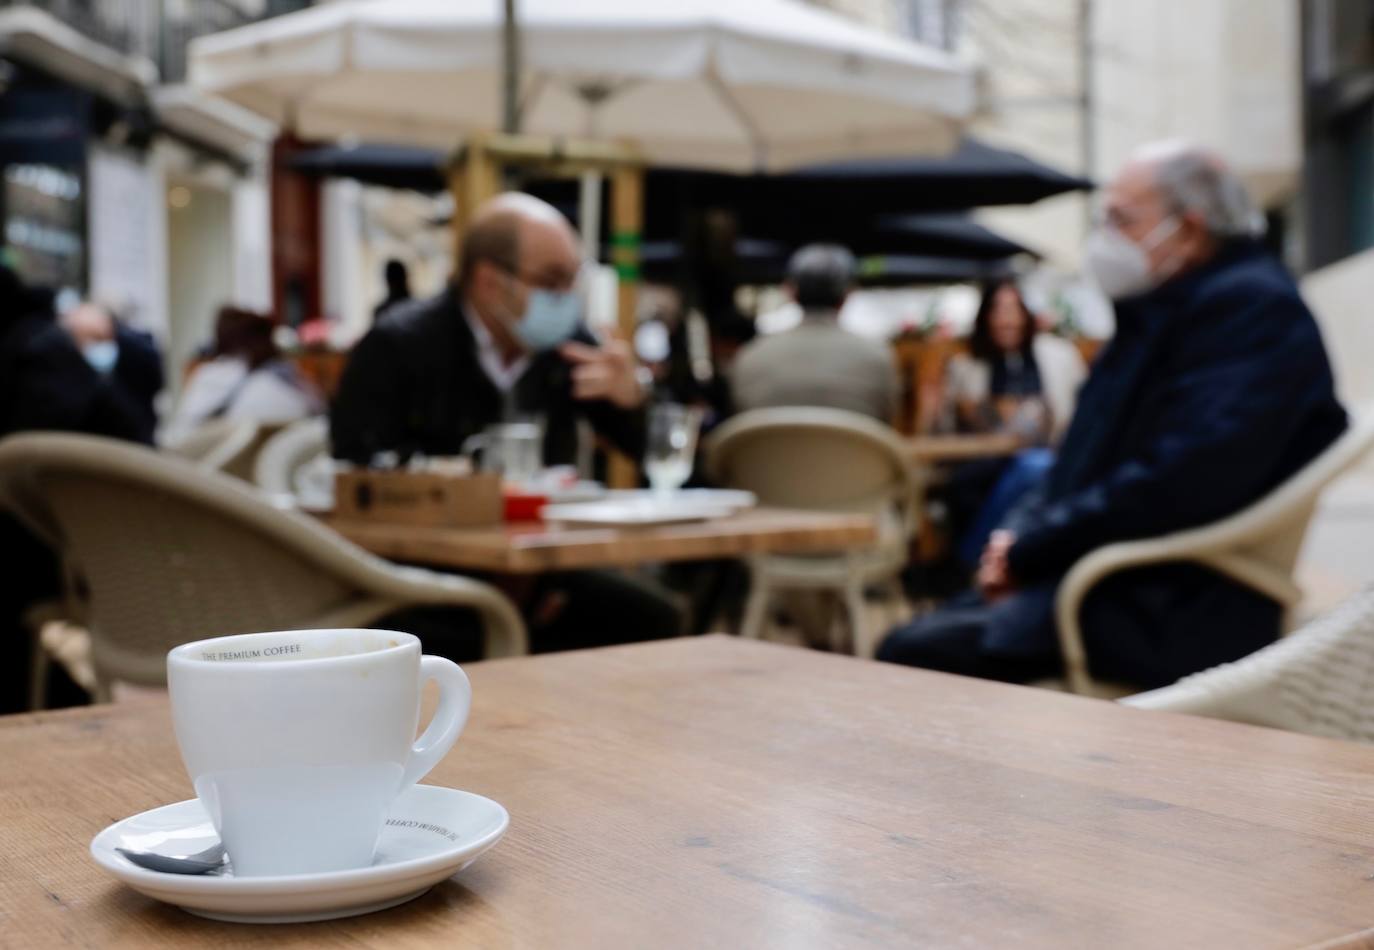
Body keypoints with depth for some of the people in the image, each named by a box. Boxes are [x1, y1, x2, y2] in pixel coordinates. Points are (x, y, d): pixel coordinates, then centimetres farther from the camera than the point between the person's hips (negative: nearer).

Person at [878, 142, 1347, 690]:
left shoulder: (1253, 307, -14)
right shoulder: (1164, 310, 18)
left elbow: (1177, 484, -25)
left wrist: (1028, 551, -15)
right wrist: (1021, 532, 2)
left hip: (1173, 611, -10)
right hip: (1107, 576, 10)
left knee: (915, 653, -21)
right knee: (910, 640, 2)